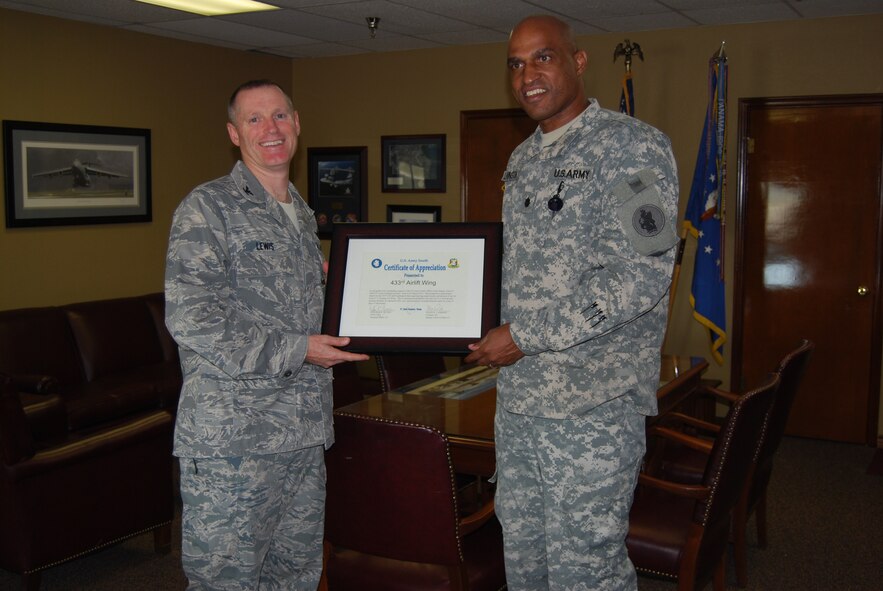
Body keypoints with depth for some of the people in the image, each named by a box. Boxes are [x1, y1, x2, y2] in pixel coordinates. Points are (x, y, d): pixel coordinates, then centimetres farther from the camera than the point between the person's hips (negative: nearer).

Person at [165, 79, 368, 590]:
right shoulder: (207, 208, -7)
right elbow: (191, 318, -18)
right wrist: (296, 351, -17)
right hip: (232, 437, -7)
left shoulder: (303, 215, 16)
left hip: (304, 433, 7)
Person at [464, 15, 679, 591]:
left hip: (592, 407, -7)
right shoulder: (522, 160, 15)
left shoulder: (632, 145, -10)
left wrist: (525, 336, -17)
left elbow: (641, 277, -20)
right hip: (516, 397, 8)